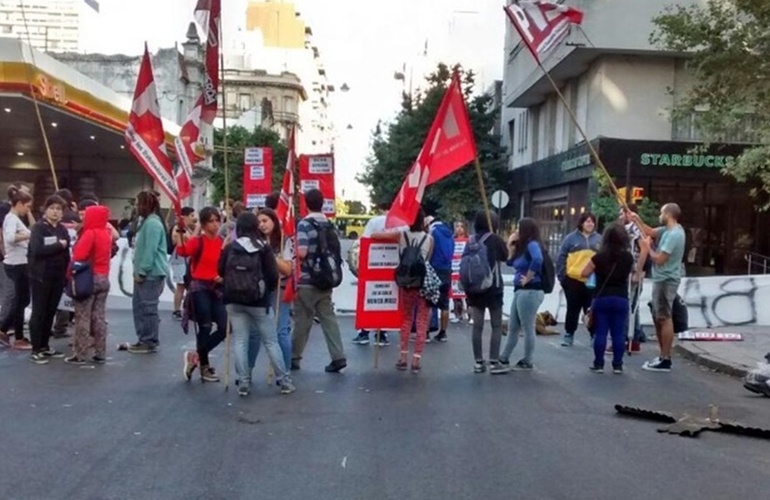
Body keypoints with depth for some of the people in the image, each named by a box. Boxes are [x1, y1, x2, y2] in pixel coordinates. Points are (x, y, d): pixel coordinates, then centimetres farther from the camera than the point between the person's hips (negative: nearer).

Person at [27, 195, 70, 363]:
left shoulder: (63, 229, 11)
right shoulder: (38, 227, -7)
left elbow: (66, 253, 10)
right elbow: (37, 250, -21)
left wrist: (67, 274, 4)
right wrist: (59, 245, -14)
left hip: (58, 277, 6)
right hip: (41, 277, -6)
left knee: (50, 312, 11)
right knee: (39, 312, 0)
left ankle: (45, 346, 22)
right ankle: (36, 350, 6)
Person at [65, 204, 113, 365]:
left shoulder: (90, 233, -14)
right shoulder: (107, 233, 8)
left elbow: (78, 255, -19)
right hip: (104, 278, 7)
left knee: (83, 318, 0)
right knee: (99, 317, 9)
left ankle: (80, 355, 3)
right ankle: (100, 354, 12)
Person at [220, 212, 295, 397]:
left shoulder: (229, 248, 0)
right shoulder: (264, 248, -6)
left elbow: (220, 272, 6)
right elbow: (273, 276, -8)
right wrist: (268, 290, 11)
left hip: (234, 301, 2)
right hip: (258, 301, -2)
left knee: (239, 341, 9)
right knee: (271, 341, 7)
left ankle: (243, 383, 8)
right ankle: (285, 381, 12)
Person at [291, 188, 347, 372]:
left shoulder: (304, 224, -12)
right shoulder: (329, 225, 8)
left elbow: (302, 252, -21)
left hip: (307, 280, -5)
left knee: (302, 320, 4)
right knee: (328, 318, 7)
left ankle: (294, 357, 17)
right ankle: (338, 357, 2)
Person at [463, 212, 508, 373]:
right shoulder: (495, 239, -6)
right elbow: (506, 257, 6)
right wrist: (509, 243, 19)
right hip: (493, 288, -4)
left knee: (477, 326, 6)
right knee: (497, 326, 5)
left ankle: (478, 362, 6)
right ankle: (493, 362, 2)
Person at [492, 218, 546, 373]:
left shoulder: (532, 244, -13)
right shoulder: (523, 246, 16)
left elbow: (538, 260, -32)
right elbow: (510, 262, 22)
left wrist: (528, 278, -22)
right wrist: (511, 245, 13)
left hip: (530, 291, -10)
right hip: (520, 291, 10)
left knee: (528, 328, 0)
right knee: (512, 328, 12)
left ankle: (527, 362, 11)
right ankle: (503, 361, 17)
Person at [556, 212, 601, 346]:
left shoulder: (599, 239, 8)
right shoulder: (571, 238, 1)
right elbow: (561, 258, 1)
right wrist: (562, 276, -4)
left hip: (592, 281, 1)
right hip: (573, 280, -1)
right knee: (573, 309, 8)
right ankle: (569, 335, 18)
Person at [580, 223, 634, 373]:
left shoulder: (600, 256, -9)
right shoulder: (628, 257, 0)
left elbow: (584, 273, -3)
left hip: (602, 298, -2)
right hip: (621, 299, 2)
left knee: (600, 332, 3)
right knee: (618, 333, 7)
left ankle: (598, 364, 6)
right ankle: (617, 365, 10)